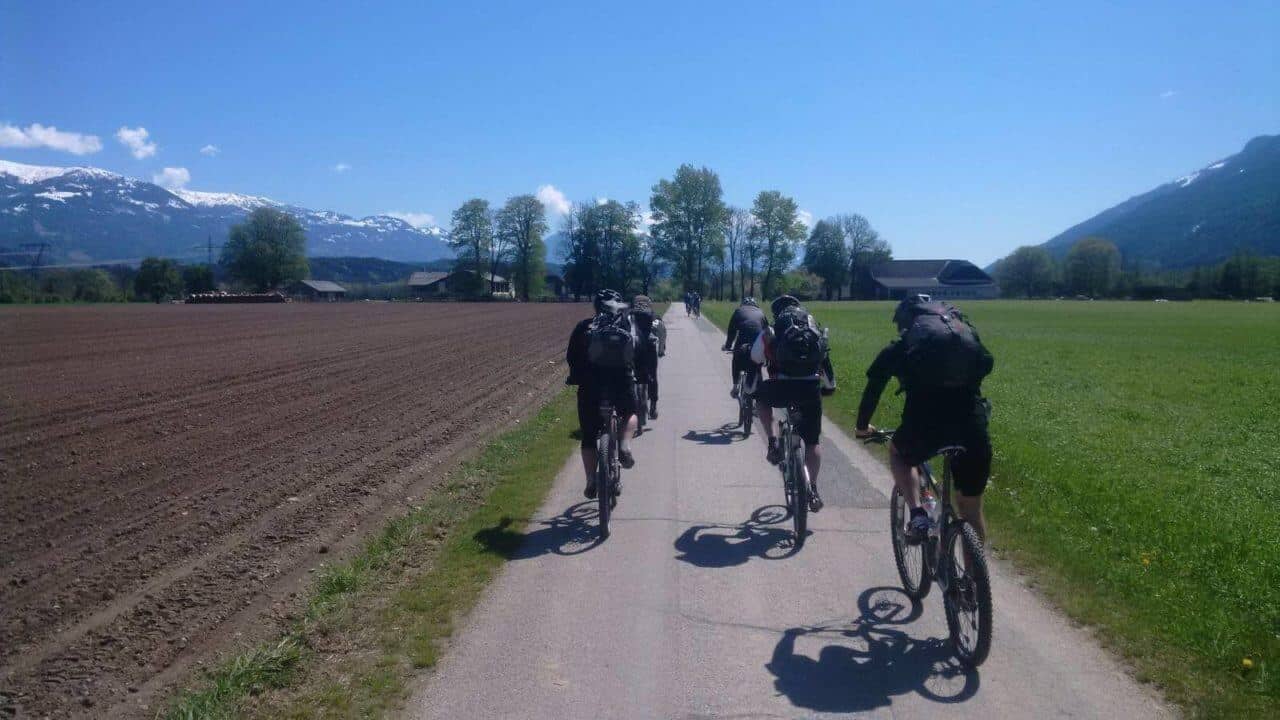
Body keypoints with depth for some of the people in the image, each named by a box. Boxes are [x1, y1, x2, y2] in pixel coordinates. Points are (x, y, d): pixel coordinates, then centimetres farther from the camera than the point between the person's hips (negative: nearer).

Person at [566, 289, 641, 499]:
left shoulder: (584, 326, 12)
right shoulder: (628, 323, 12)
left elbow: (571, 356, 9)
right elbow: (638, 353, 11)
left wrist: (574, 375, 25)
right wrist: (636, 374, 25)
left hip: (590, 383, 0)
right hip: (621, 379, 0)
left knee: (589, 436, 12)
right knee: (629, 414, 30)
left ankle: (591, 482, 6)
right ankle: (624, 447, 4)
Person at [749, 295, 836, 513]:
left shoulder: (770, 333, 15)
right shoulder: (814, 329, 22)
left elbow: (753, 363, 22)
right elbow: (826, 362, 29)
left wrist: (751, 392, 37)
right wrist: (829, 387, 43)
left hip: (783, 387, -2)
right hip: (811, 389, 2)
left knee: (761, 397, 32)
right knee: (812, 441, 18)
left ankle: (773, 444, 17)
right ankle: (813, 491, 14)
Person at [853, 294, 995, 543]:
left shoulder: (897, 349, 16)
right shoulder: (966, 333, 22)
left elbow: (872, 391, 21)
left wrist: (862, 427, 37)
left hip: (925, 425, -2)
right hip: (973, 426, 2)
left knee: (897, 453, 32)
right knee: (972, 510, 21)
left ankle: (918, 516, 12)